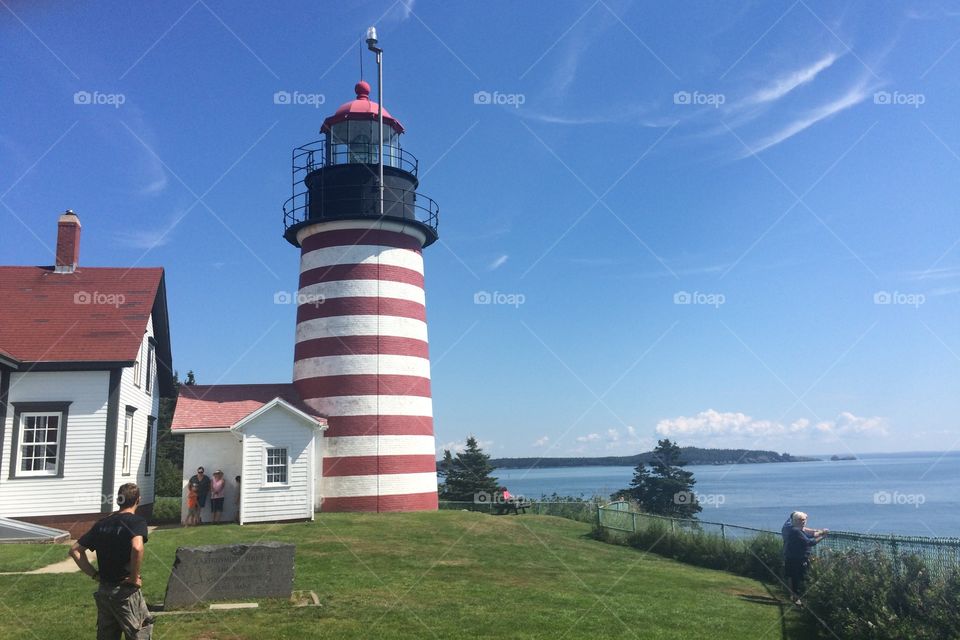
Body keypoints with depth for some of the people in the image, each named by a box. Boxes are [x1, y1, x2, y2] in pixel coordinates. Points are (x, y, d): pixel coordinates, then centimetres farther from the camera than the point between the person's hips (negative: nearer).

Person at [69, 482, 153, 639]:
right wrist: (134, 578, -17)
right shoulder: (136, 521, -12)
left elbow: (75, 550, 9)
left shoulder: (102, 523, 8)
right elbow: (137, 547, -31)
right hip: (125, 591, -6)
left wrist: (94, 574, 9)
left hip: (103, 590, 6)